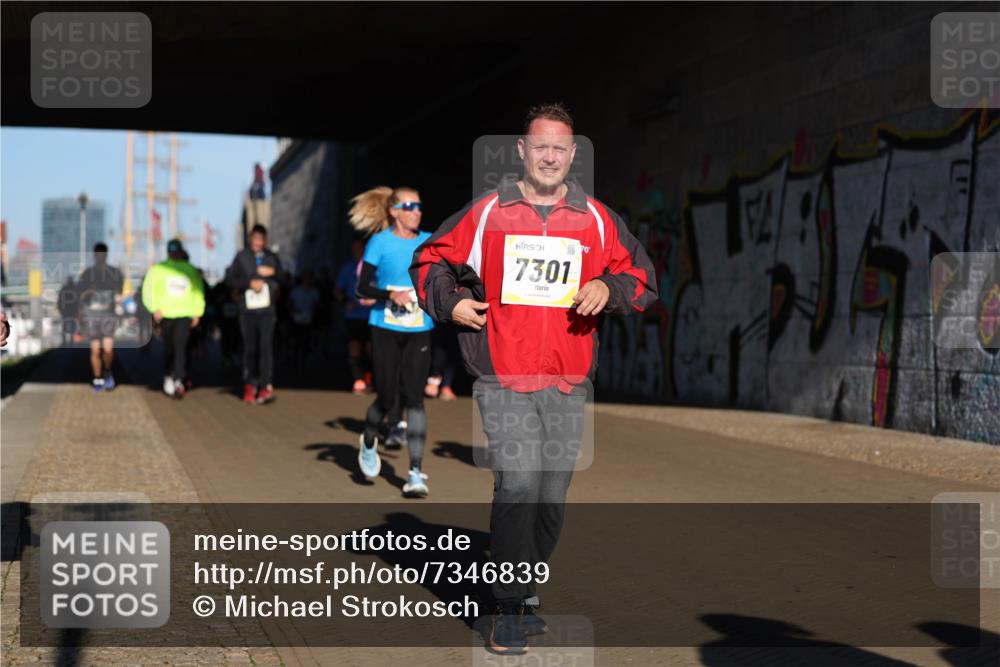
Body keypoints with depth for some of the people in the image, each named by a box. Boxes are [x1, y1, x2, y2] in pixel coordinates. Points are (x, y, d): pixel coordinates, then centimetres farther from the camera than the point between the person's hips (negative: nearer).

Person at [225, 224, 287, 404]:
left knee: (266, 345, -10)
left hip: (267, 309, 0)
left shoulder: (272, 257, 12)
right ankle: (250, 384, 13)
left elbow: (284, 281, 15)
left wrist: (273, 273, -4)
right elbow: (230, 279, 1)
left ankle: (266, 386, -13)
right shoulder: (241, 257, 6)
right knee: (250, 347, 3)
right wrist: (249, 283, -11)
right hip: (248, 309, 0)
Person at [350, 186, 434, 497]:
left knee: (413, 398, -7)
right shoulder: (380, 243, -2)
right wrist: (390, 294, -19)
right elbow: (362, 287, -3)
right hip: (386, 329, -2)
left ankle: (416, 472, -6)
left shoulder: (430, 242, 7)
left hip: (419, 331, 2)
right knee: (386, 398, 1)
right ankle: (368, 443, 34)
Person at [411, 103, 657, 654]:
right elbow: (429, 260, 14)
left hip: (568, 385, 3)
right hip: (503, 380, -3)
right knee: (517, 485, -16)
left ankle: (524, 590, 29)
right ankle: (511, 609, -7)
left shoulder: (597, 220, 9)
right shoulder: (486, 213, 3)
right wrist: (451, 303, -3)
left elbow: (642, 278, 16)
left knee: (552, 495, 9)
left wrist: (608, 287, -4)